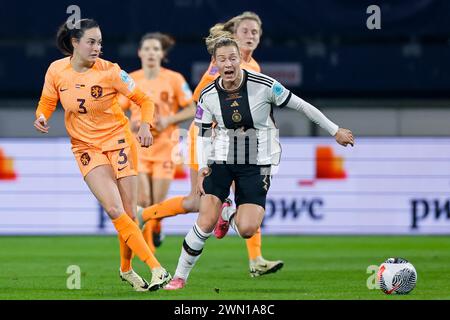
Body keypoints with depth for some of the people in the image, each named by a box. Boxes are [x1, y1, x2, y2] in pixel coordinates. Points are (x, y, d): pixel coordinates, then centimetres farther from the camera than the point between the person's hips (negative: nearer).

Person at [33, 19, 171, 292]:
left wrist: (145, 126, -23)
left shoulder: (109, 71, -13)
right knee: (115, 211, -16)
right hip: (86, 147, 1)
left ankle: (127, 269, 24)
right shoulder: (57, 70, -6)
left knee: (128, 212, -1)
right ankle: (157, 268, -16)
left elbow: (144, 100, -6)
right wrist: (42, 117, -12)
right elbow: (47, 102, 10)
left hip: (119, 141, -1)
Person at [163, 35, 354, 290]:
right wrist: (202, 167, -7)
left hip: (257, 163, -2)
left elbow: (302, 106, -6)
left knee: (247, 229, -14)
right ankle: (180, 276, 7)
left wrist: (335, 131, 1)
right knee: (206, 223, -10)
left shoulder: (263, 85, -16)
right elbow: (204, 134, 8)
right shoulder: (208, 95, -6)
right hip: (221, 159, 2)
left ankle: (232, 218, 25)